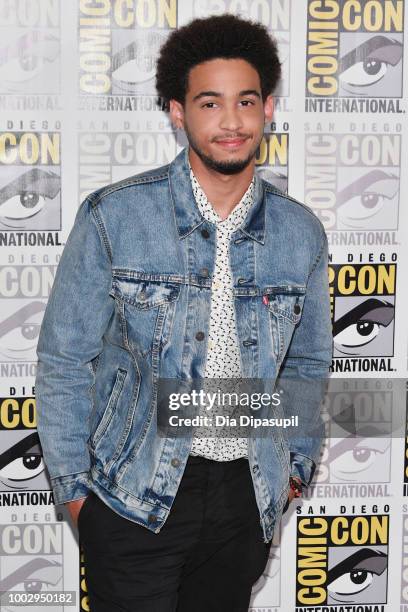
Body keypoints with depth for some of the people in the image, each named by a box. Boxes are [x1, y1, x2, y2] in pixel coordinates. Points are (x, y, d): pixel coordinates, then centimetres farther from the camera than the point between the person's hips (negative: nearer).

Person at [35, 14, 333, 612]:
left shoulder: (301, 232, 0)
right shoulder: (114, 217, -10)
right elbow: (64, 359, -4)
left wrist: (295, 466, 11)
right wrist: (73, 487, -3)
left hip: (247, 497, 3)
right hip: (135, 496, -3)